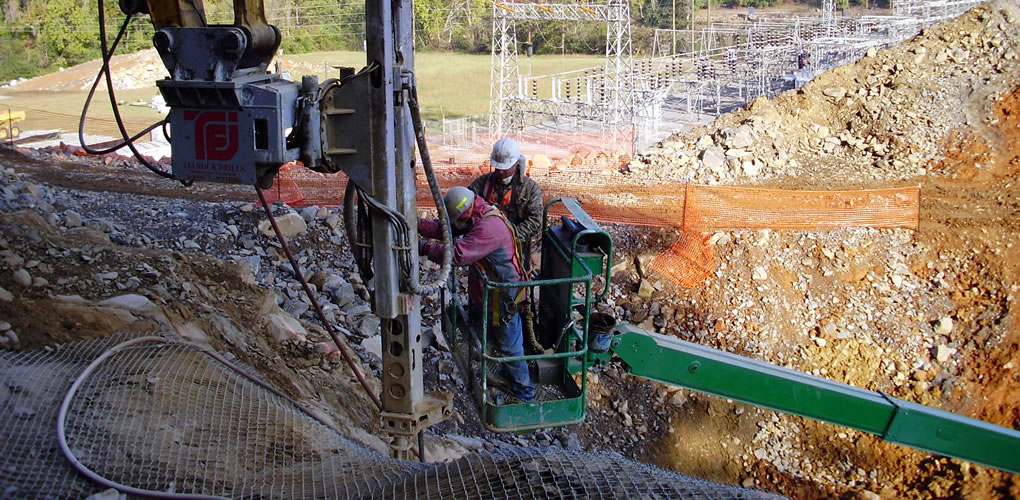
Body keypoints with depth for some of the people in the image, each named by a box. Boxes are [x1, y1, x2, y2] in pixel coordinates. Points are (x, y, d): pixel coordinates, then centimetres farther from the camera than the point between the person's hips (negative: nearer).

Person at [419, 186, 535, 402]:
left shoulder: (489, 227, -32)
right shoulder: (476, 217, -1)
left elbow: (458, 255, -37)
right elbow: (443, 228, 2)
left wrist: (425, 247, -28)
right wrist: (418, 224, -13)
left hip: (502, 297, -10)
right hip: (488, 293, 10)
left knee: (508, 344, 6)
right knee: (497, 339, 26)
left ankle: (523, 390, 22)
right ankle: (508, 375, 47)